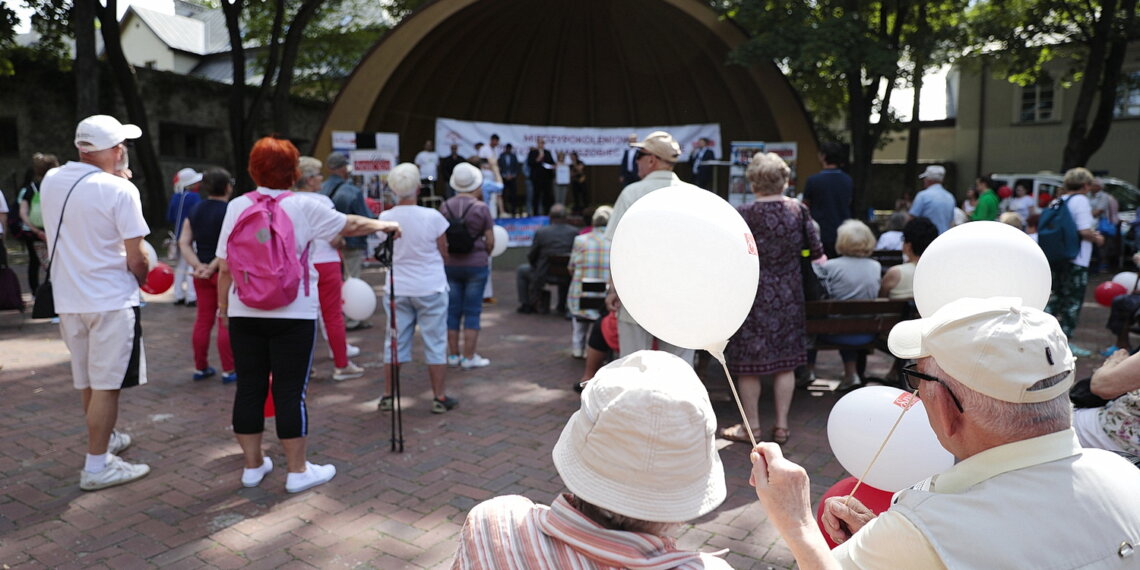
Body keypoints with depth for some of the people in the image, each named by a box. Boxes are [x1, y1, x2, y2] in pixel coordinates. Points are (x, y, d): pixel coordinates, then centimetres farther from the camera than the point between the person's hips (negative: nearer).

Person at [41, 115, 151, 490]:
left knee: (88, 382, 20)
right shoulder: (120, 190, -16)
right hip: (111, 300, -7)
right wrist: (143, 280, 6)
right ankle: (97, 467, 6)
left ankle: (105, 439, 38)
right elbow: (136, 258, -16)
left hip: (68, 298, 7)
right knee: (107, 385, 1)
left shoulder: (50, 181, 3)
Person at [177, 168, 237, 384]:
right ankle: (228, 370, 4)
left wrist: (198, 266, -8)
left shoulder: (195, 210, 8)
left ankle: (200, 367, 22)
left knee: (203, 319, 13)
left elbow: (184, 242, 2)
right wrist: (213, 267, -18)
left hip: (201, 274, 6)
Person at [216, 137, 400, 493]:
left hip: (244, 313, 3)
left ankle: (252, 465, 24)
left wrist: (223, 305, 14)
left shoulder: (237, 207, 1)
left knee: (249, 387, 11)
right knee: (290, 390, 3)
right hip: (292, 314, -3)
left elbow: (224, 267, 2)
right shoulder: (303, 208, -6)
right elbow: (351, 225, 5)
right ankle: (298, 470, 12)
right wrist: (384, 225, 22)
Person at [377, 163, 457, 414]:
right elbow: (444, 254, -4)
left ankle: (387, 396, 20)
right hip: (430, 288, -3)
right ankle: (439, 398, 12)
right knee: (435, 343, 6)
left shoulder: (385, 218, -5)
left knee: (394, 341, 13)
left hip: (398, 289, 3)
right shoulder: (432, 217, -13)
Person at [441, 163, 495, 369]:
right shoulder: (481, 208, -10)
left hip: (450, 264, 3)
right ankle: (469, 357, 7)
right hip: (476, 265, -3)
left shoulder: (445, 207, -2)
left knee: (452, 310, 11)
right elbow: (490, 241, -7)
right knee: (472, 312, 4)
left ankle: (453, 354, 18)